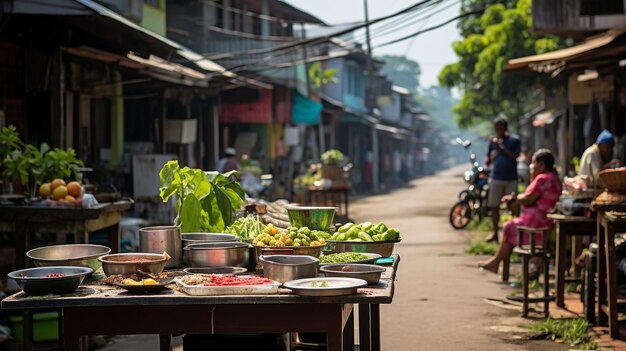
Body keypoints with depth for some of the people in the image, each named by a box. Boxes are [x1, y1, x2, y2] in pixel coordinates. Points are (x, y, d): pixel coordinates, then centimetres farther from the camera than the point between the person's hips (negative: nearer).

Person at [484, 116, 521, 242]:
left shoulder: (514, 140, -1)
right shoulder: (493, 140, 8)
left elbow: (515, 156, -11)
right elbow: (488, 160, 11)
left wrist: (502, 148, -16)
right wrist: (489, 160, -12)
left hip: (511, 179, -3)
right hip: (496, 178, 3)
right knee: (494, 207, 4)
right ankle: (495, 233, 14)